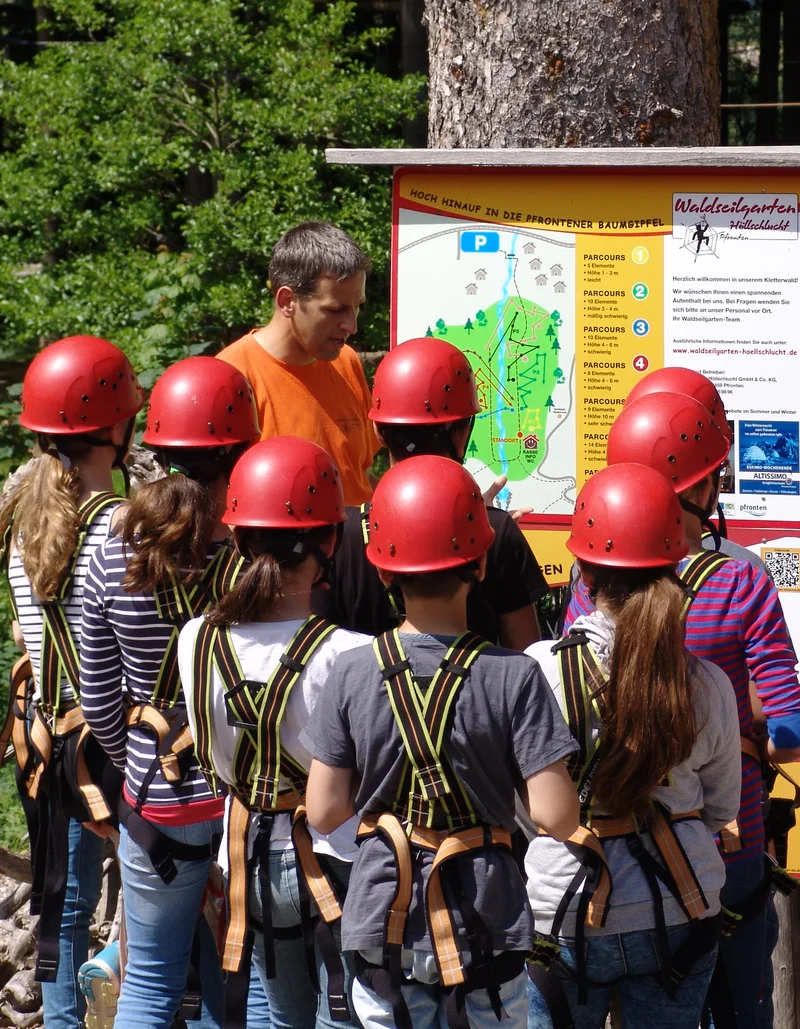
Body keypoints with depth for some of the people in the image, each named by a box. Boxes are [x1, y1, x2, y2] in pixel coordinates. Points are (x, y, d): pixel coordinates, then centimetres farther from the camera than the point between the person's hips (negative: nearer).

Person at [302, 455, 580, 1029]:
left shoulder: (353, 675, -6)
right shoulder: (514, 677, -12)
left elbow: (324, 813, -1)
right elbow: (557, 818, -14)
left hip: (384, 918, 2)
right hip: (485, 918, -2)